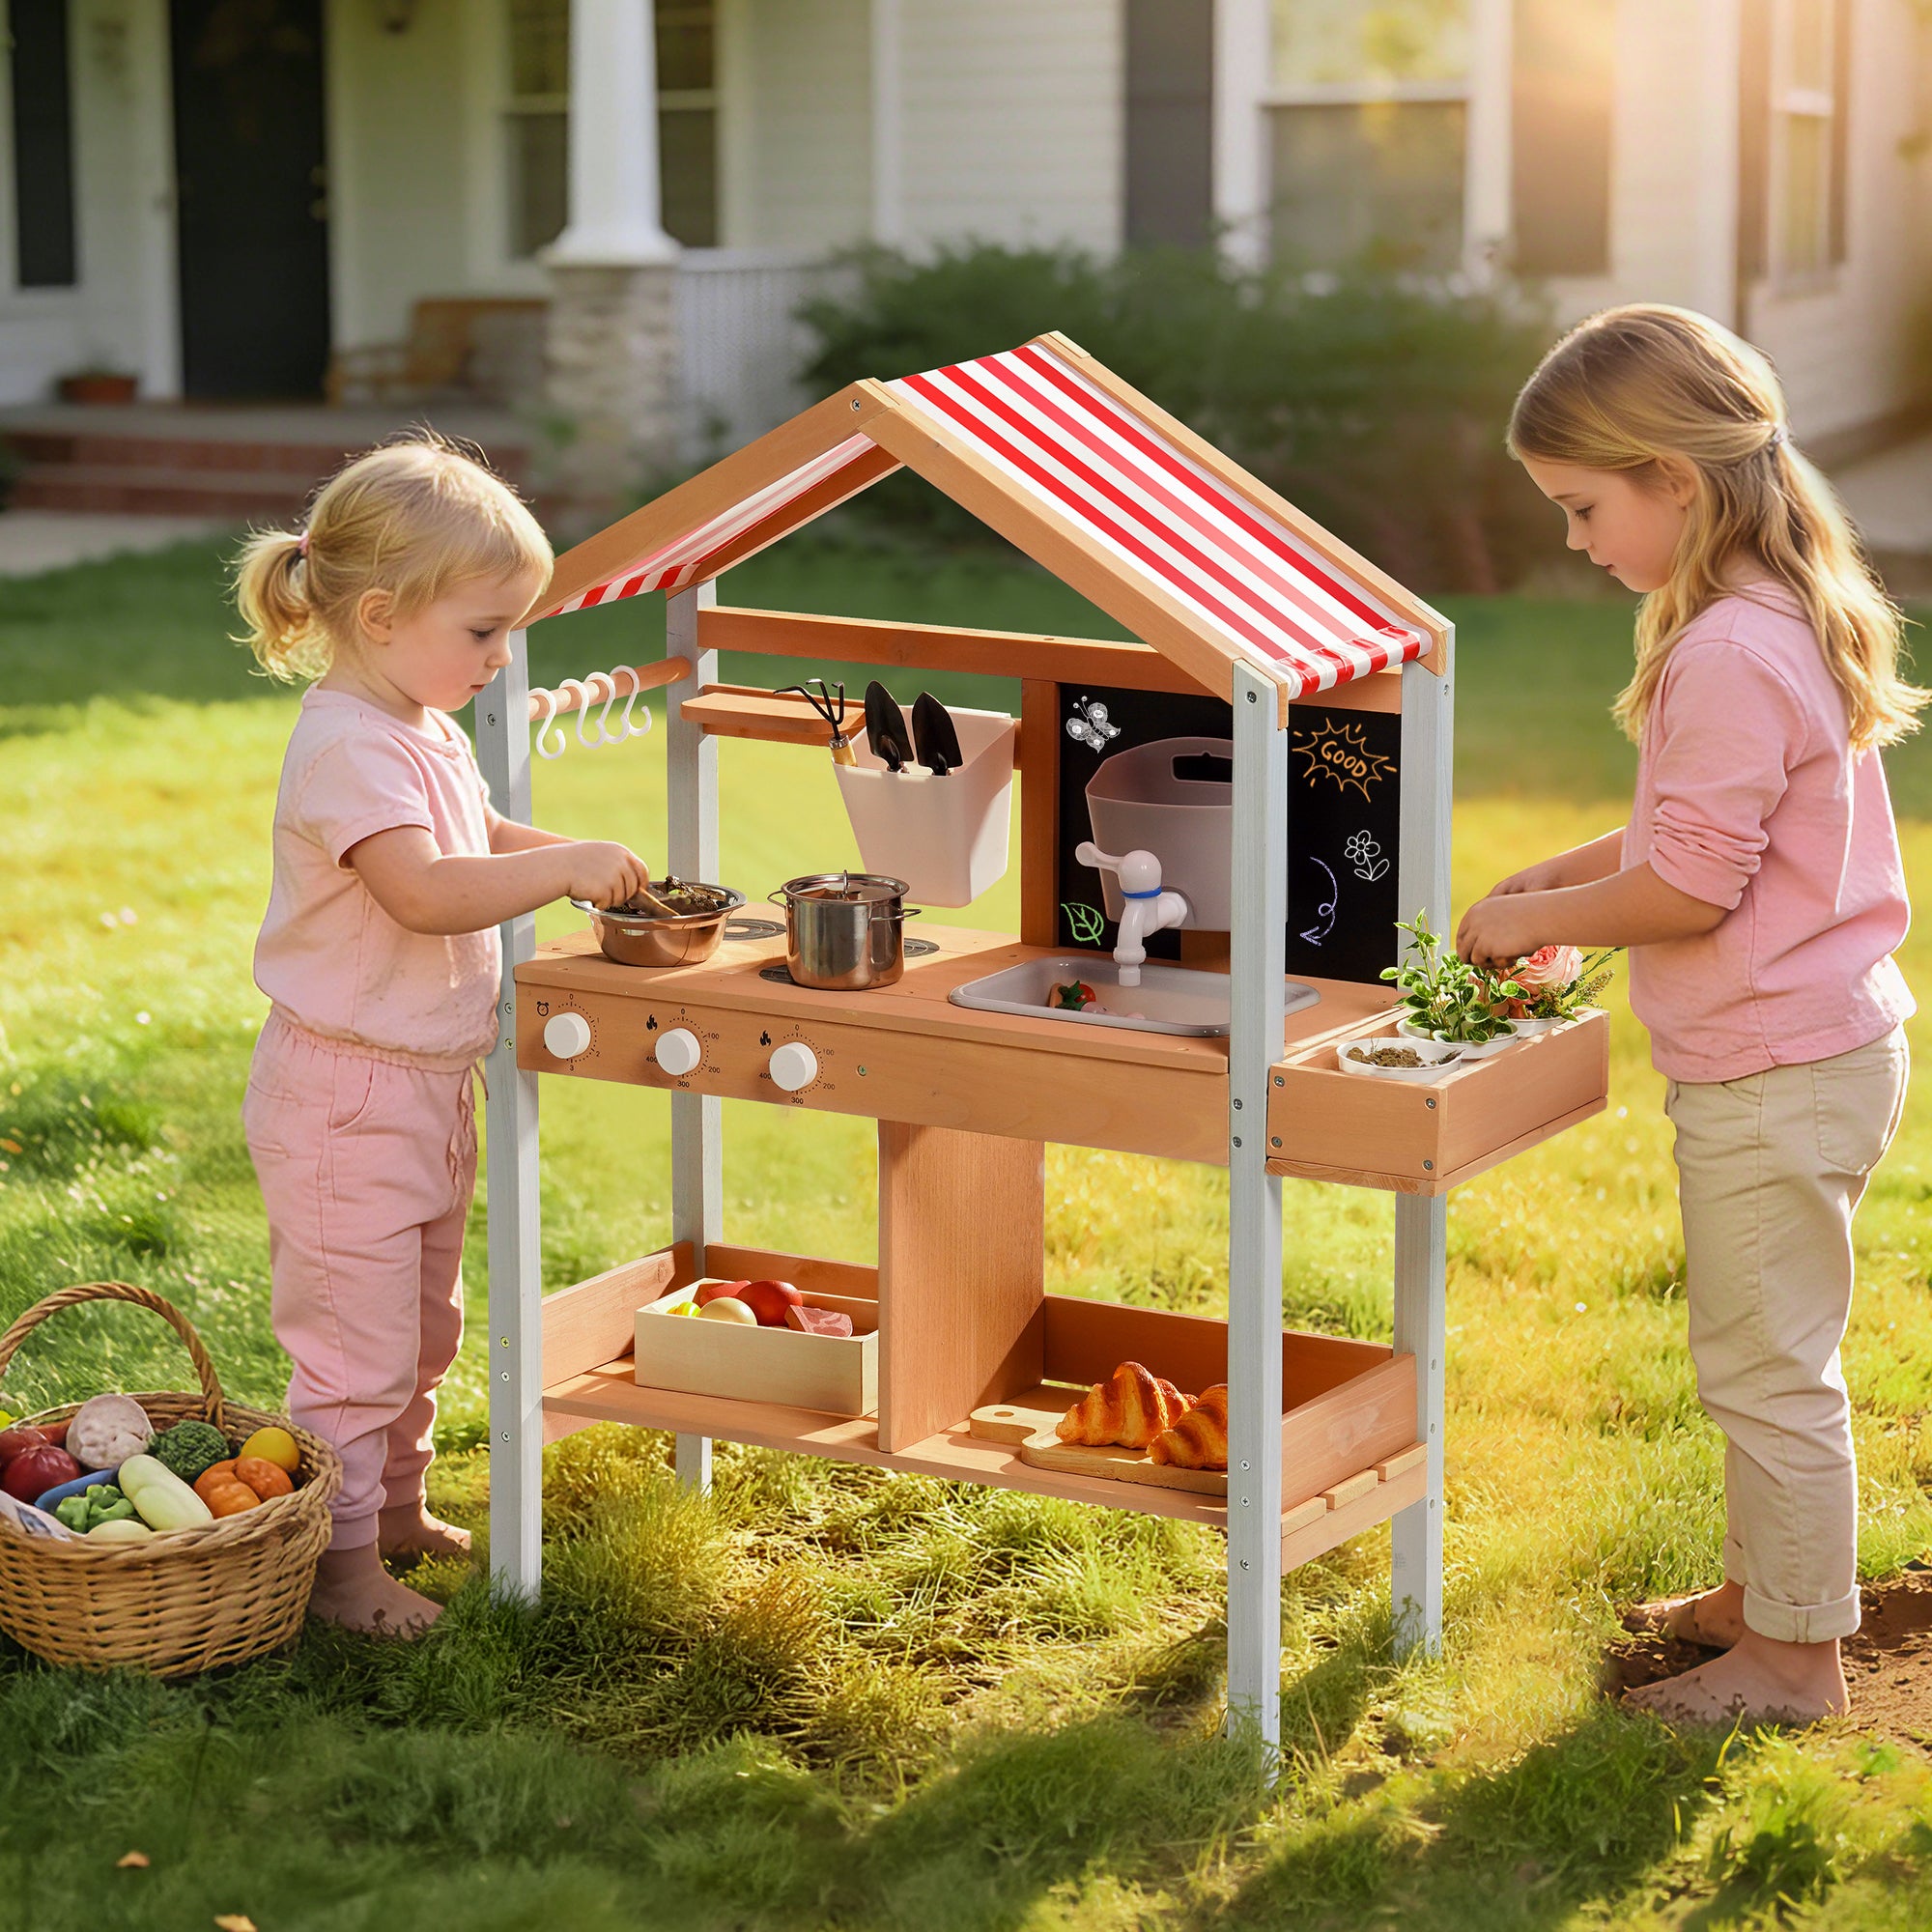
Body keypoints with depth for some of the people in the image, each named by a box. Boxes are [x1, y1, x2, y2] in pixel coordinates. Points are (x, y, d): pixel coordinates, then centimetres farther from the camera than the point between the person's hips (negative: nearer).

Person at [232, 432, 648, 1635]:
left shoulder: (429, 733, 10)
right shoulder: (350, 746, -22)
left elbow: (480, 841, 27)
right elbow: (424, 891, -34)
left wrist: (578, 866, 10)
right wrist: (568, 865, -28)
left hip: (429, 1084, 10)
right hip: (347, 1094, -10)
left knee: (423, 1328, 22)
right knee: (356, 1341, -3)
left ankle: (397, 1506, 37)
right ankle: (344, 1564, 6)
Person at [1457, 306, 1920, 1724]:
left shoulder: (1731, 658, -24)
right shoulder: (1781, 620, 9)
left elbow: (1693, 885, -23)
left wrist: (1539, 919, -9)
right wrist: (1568, 874, 12)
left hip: (1776, 1075, -11)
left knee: (1768, 1367, 2)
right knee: (1764, 1356, 23)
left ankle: (1795, 1657, 14)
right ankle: (1762, 1594, 37)